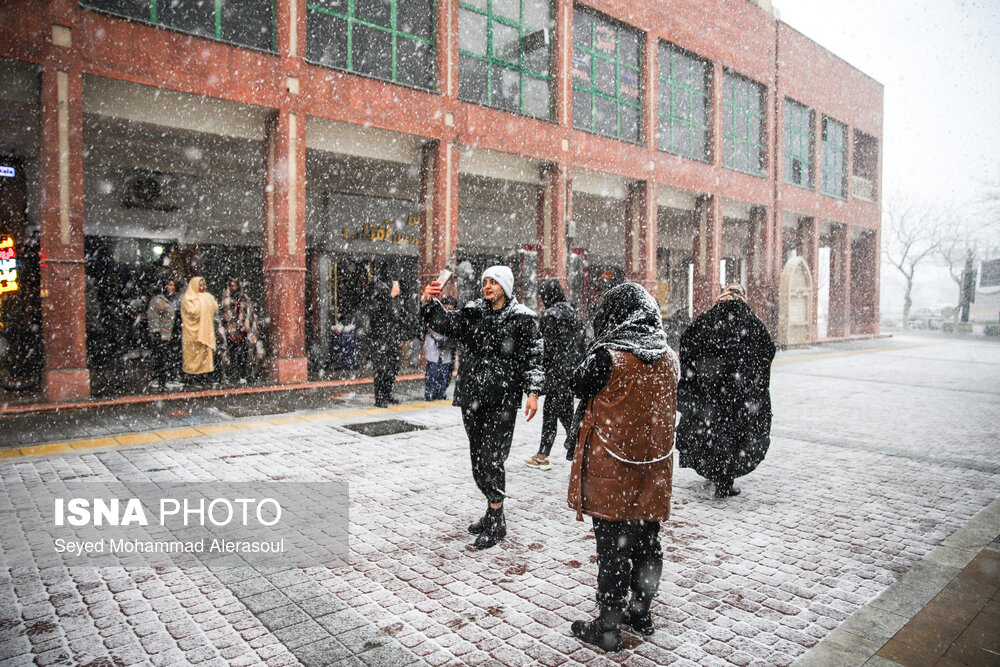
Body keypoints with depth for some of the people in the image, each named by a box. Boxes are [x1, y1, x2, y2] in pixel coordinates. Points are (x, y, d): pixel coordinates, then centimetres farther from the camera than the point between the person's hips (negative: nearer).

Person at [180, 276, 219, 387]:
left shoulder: (207, 297, 13)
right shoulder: (188, 298, -6)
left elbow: (215, 308, 5)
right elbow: (193, 311, -18)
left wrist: (209, 298, -1)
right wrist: (199, 301, -11)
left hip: (205, 330, 6)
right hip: (194, 331, -6)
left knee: (205, 351, 6)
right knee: (194, 352, -3)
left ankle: (201, 375, 12)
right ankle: (193, 376, 2)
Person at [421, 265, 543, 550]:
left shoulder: (521, 319, -3)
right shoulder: (474, 313, 10)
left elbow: (533, 356, -4)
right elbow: (445, 322, 2)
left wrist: (532, 393, -11)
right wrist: (428, 301, -16)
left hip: (503, 401, -6)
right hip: (473, 398, 6)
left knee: (492, 458, -7)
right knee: (477, 457, 13)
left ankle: (496, 523, 9)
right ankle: (493, 510, 30)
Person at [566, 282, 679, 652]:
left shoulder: (608, 358, -20)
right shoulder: (669, 359, -2)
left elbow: (580, 384, -3)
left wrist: (599, 345, -1)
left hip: (611, 470, -6)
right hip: (654, 468, 6)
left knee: (612, 548, 6)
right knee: (647, 542, 19)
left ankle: (609, 627, 19)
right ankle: (641, 612, 37)